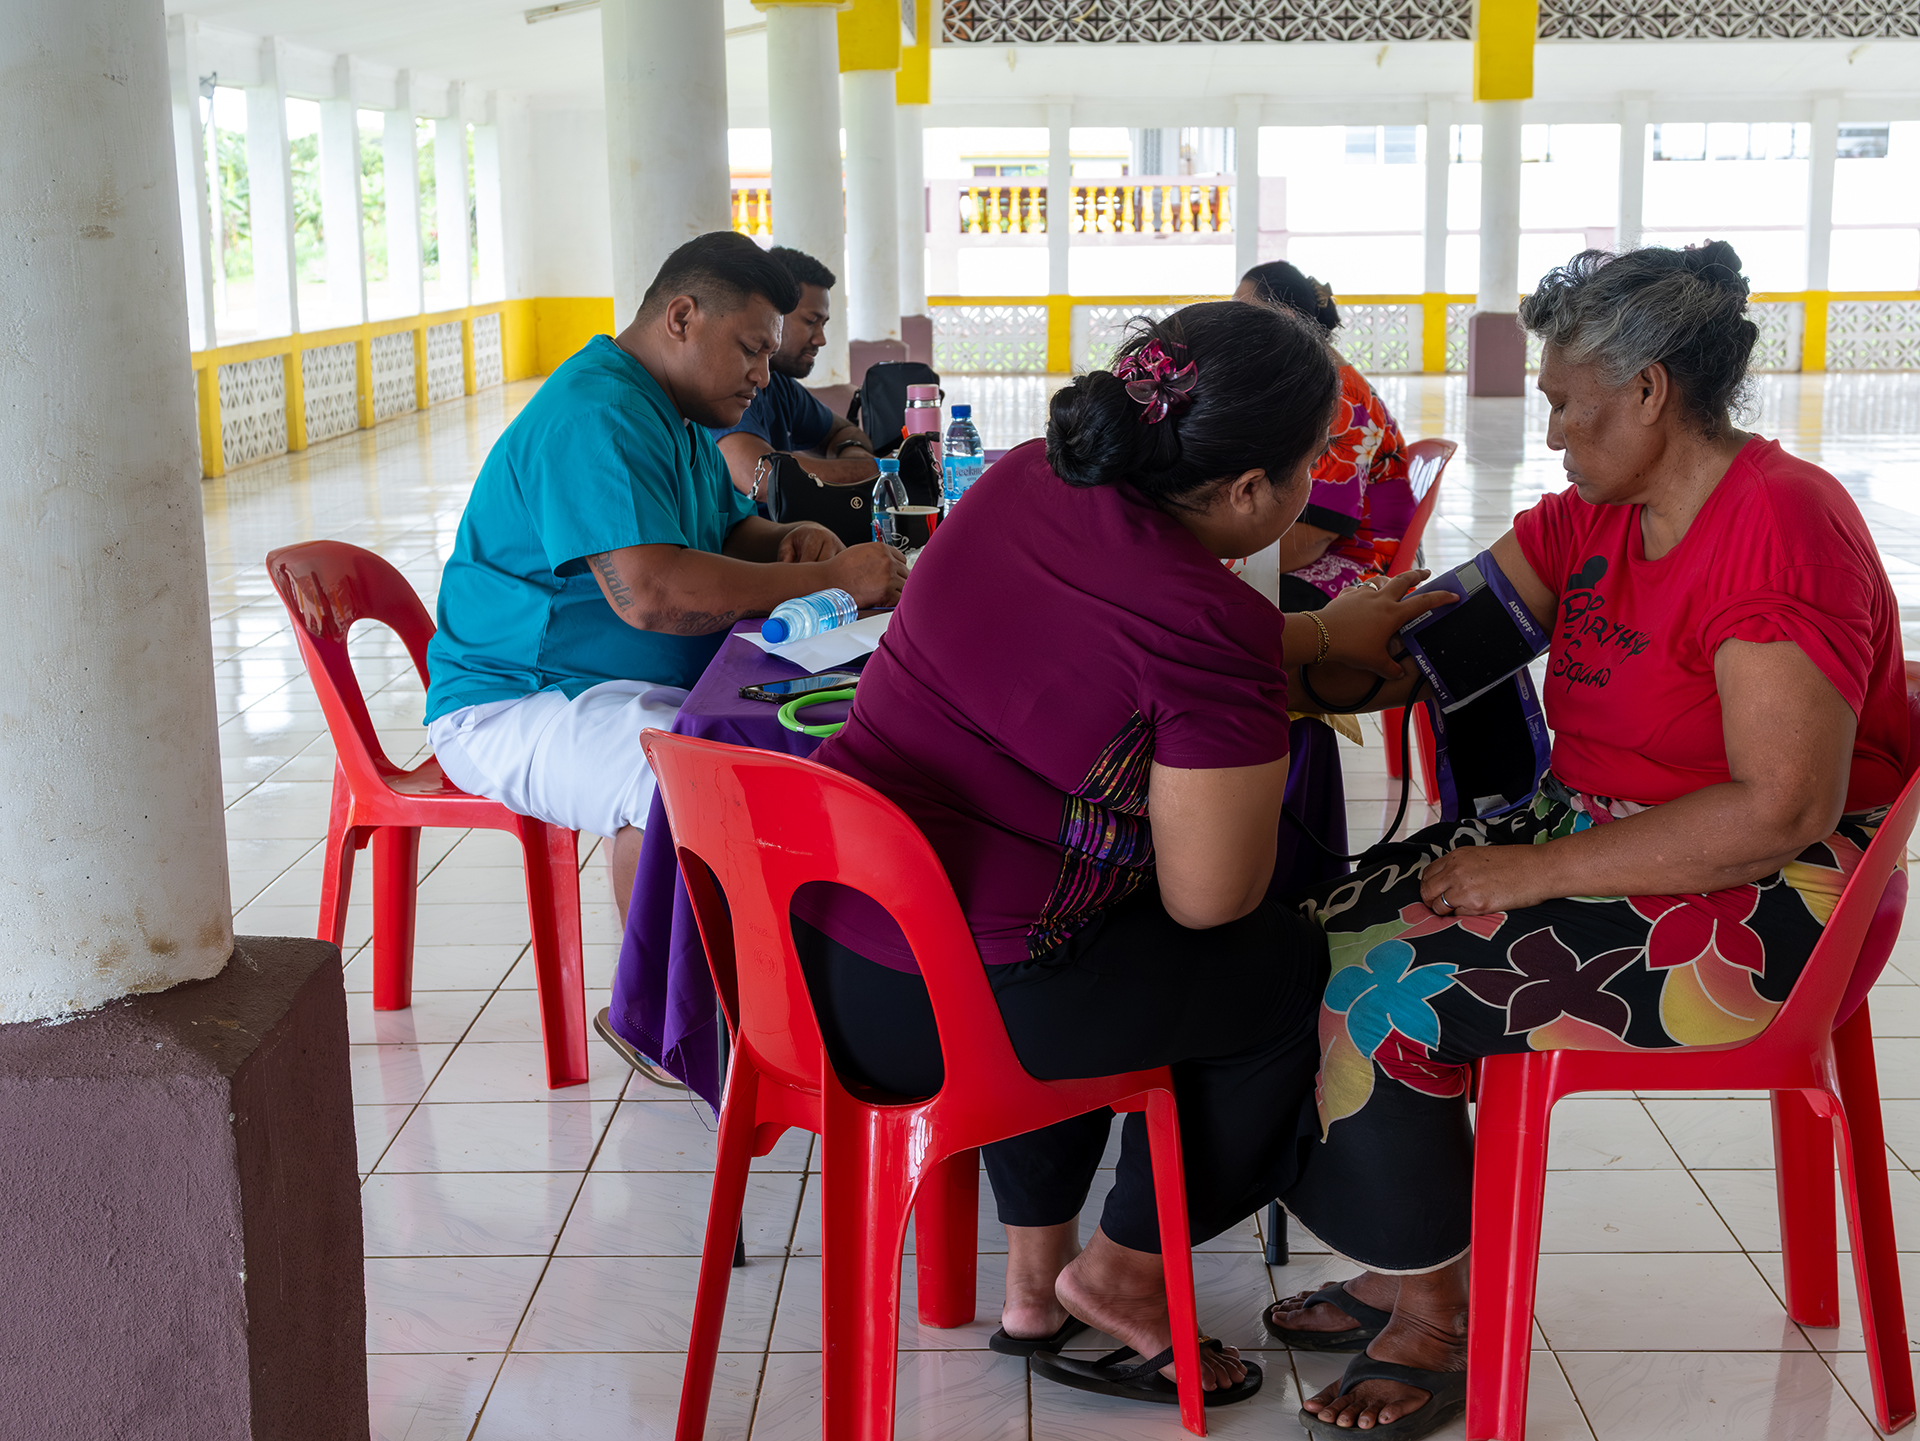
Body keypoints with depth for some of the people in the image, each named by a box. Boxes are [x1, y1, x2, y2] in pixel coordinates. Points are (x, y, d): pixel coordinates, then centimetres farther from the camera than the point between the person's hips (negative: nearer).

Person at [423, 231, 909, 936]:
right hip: (517, 705, -10)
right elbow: (650, 593, -32)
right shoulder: (597, 418, -21)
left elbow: (727, 532, 26)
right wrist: (829, 578, -26)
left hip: (643, 691, 10)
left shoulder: (676, 415, 15)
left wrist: (787, 540, 0)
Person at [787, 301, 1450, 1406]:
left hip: (813, 937, 9)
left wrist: (1323, 633, 30)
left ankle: (1037, 1282, 40)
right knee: (1290, 966, 12)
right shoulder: (1210, 629, -21)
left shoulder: (1031, 477, 4)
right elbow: (1210, 898, -13)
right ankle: (1122, 1272, 27)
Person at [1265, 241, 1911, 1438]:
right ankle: (1405, 1269, 8)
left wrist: (1536, 870, -23)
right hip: (1605, 838, 9)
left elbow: (1785, 810, -27)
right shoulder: (1597, 516, 7)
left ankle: (1439, 1321, 3)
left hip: (1759, 906, -9)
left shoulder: (1777, 528, -20)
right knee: (1325, 934, -3)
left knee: (1377, 990, -17)